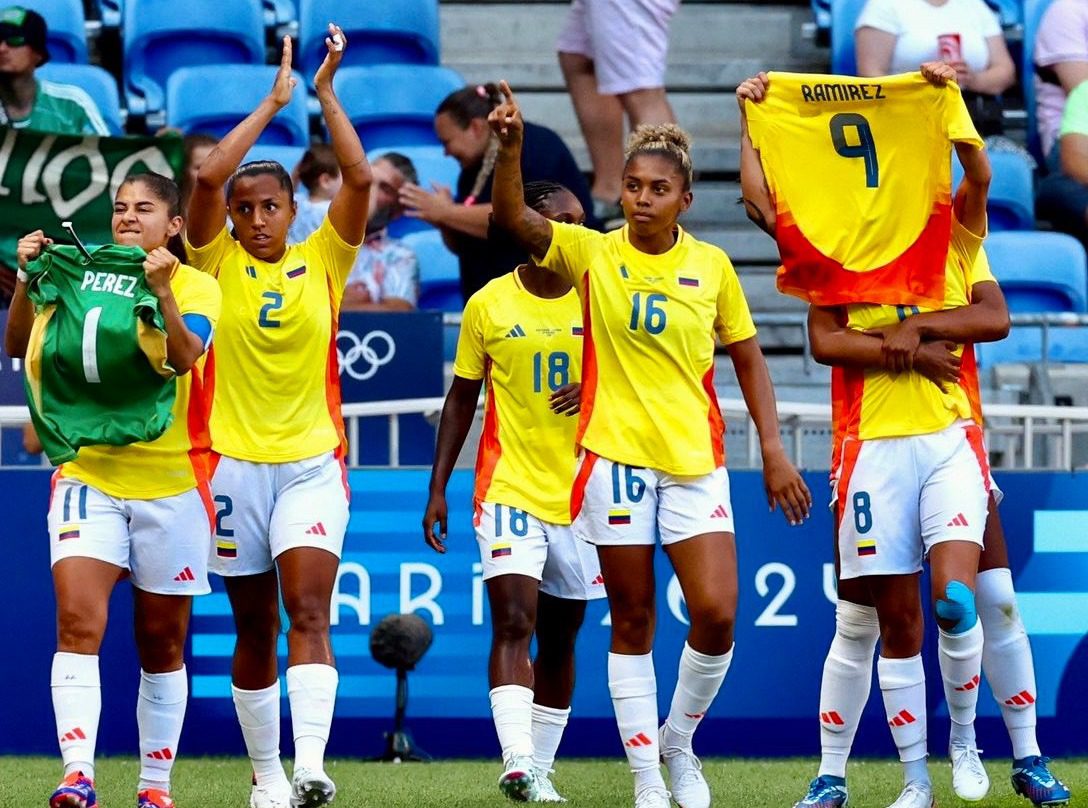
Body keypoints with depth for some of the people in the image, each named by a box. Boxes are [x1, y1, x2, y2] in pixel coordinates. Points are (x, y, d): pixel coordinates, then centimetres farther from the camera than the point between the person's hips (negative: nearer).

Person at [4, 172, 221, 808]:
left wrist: (160, 289, -31)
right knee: (78, 621, -17)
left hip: (170, 485, -1)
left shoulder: (197, 287, 0)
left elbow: (185, 355, -18)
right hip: (89, 475, 1)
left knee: (162, 644, 7)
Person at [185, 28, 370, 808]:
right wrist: (275, 101, -10)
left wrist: (326, 92, -9)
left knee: (308, 612, -15)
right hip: (236, 464, 1)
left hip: (311, 464, -1)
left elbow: (359, 177, -8)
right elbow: (209, 176, -13)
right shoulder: (219, 265, 2)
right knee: (255, 628, 9)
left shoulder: (323, 260, 4)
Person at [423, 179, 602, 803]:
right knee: (514, 620, -17)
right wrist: (438, 488, 5)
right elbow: (462, 400, 8)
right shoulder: (488, 305, 0)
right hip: (509, 487, -3)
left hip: (580, 491, 3)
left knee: (561, 636, 8)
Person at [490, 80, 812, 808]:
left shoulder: (711, 266, 2)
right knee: (632, 624, 5)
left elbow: (748, 359, 10)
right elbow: (513, 218, -17)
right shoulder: (591, 253, -2)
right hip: (615, 455, -1)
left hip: (696, 459, 1)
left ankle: (678, 742, 15)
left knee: (716, 614, -9)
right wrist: (510, 148, -35)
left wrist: (774, 451, 4)